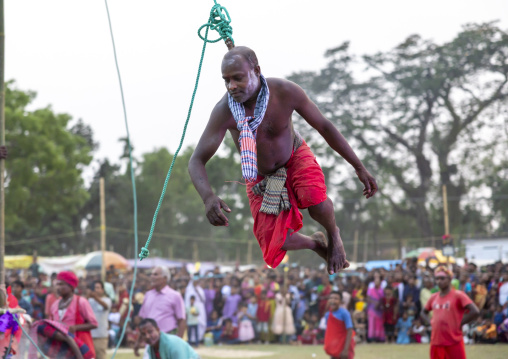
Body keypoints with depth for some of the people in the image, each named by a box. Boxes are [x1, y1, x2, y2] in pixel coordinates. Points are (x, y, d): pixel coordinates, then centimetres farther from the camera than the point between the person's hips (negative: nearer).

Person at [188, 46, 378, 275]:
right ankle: (315, 243, 25)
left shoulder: (286, 92, -29)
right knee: (275, 245, -13)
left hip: (295, 157, -1)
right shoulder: (224, 111, -33)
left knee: (314, 198, -34)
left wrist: (359, 168, -11)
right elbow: (196, 162, -32)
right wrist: (208, 197, -54)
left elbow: (324, 127, -15)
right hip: (260, 177, 1)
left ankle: (333, 235, 2)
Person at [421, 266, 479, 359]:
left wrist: (459, 323, -13)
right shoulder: (434, 297, 13)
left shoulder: (458, 295, -6)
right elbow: (423, 313, 28)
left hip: (454, 342, -6)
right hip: (436, 343, 6)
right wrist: (430, 323, 9)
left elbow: (475, 312, -16)